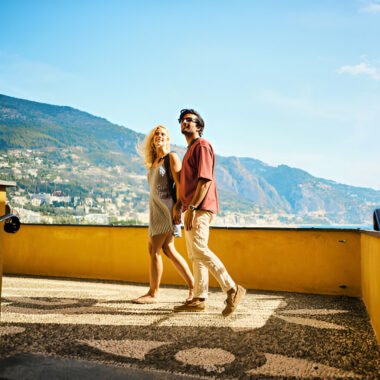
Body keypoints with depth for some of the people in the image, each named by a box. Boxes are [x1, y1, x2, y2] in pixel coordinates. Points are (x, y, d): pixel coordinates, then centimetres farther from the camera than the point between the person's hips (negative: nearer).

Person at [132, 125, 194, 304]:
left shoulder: (171, 157, -3)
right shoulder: (153, 162, 17)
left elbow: (179, 182, -11)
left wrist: (178, 206, -19)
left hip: (166, 207, -8)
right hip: (156, 209, 8)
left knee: (154, 250, -8)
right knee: (168, 249, 7)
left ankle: (152, 293, 0)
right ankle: (193, 286, 15)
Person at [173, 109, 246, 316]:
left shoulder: (202, 145, -6)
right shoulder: (190, 150, 24)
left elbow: (205, 179, -17)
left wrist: (192, 208, -23)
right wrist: (180, 206, 21)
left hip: (200, 209, -10)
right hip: (191, 209, 10)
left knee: (199, 249, -18)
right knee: (195, 254, 8)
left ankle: (232, 289, -11)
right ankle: (199, 299, 13)